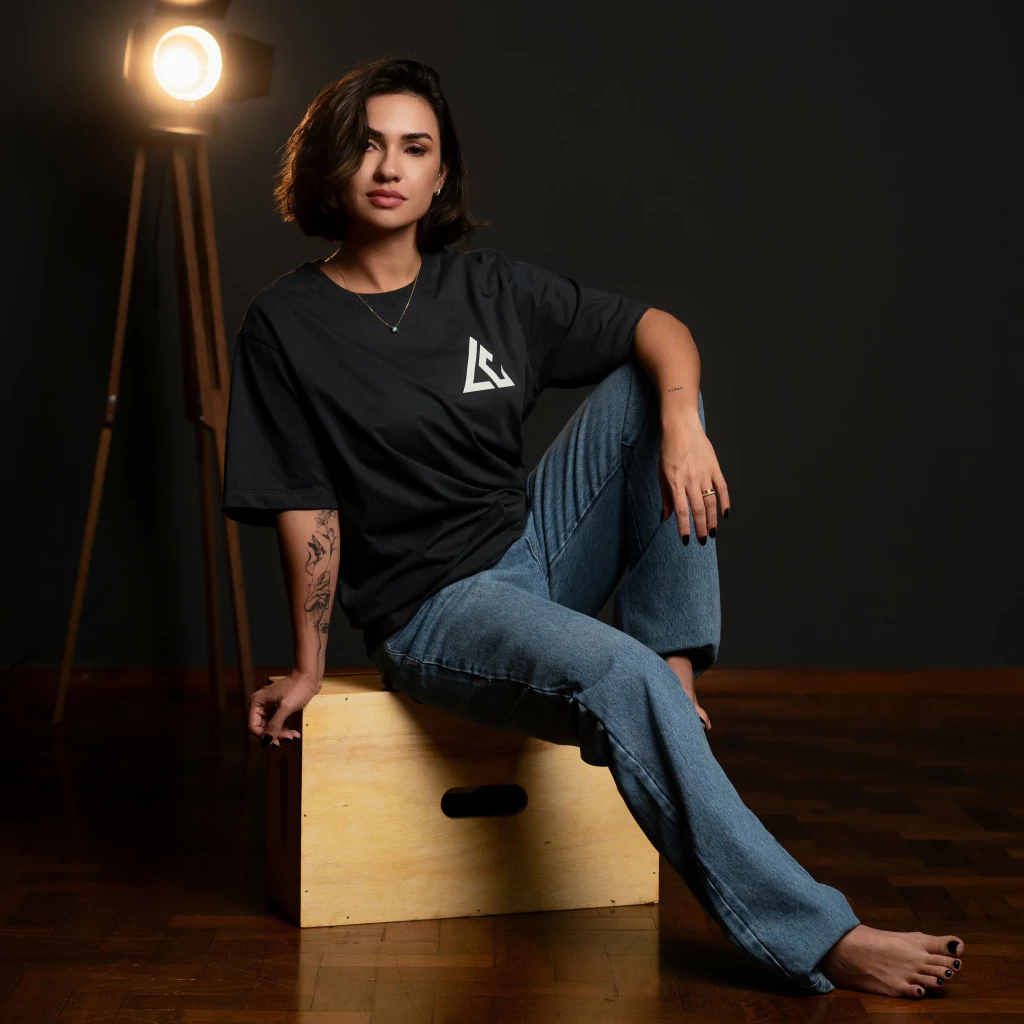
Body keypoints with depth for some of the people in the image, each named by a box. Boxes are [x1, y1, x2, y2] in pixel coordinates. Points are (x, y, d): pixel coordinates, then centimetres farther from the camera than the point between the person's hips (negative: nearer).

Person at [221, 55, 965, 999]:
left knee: (643, 383, -10)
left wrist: (682, 418, -17)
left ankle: (672, 662, -14)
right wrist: (308, 669, -6)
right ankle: (818, 940, -30)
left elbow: (659, 327, 4)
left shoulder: (489, 289, 5)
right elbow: (307, 510, -6)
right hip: (430, 610, -5)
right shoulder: (286, 326, -6)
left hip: (536, 545, 6)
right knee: (618, 677, -33)